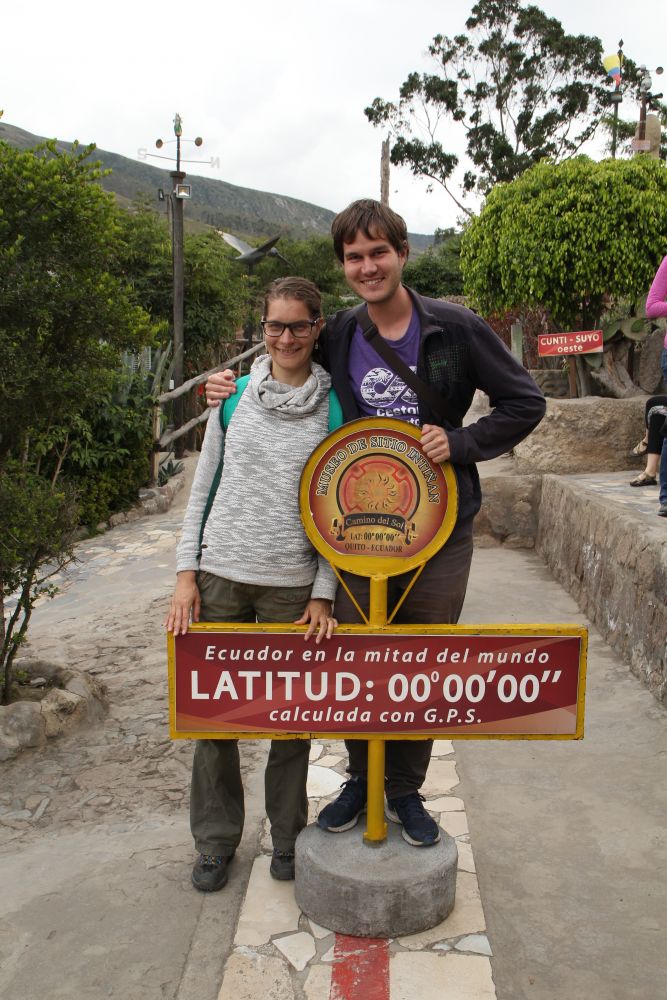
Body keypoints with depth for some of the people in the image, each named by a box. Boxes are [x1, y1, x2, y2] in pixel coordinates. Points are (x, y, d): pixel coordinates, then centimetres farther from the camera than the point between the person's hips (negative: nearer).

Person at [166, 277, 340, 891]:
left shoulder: (335, 408, -1)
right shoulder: (234, 396, 5)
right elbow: (203, 489, 9)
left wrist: (324, 594, -5)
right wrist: (186, 574, 2)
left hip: (292, 585, -2)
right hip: (220, 577, 2)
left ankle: (287, 835, 30)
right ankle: (216, 840, 28)